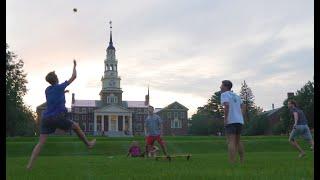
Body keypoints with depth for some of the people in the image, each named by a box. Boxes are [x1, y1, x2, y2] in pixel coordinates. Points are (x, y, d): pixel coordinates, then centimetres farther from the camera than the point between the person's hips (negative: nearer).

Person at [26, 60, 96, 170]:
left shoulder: (47, 90, 14)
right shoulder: (60, 87, -2)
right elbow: (73, 77, 7)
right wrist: (74, 66, 21)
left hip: (45, 118, 5)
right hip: (57, 118, -5)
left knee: (41, 142, 1)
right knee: (75, 126, 19)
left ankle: (30, 165, -10)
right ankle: (88, 144, 31)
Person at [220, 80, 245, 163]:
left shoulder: (224, 94, -4)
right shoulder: (236, 96, 20)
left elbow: (226, 106, -20)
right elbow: (242, 107, 21)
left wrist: (225, 118, -16)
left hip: (230, 121, -8)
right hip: (239, 121, 8)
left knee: (231, 142, -10)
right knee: (238, 141, 18)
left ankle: (232, 163, -15)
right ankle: (242, 161, 19)